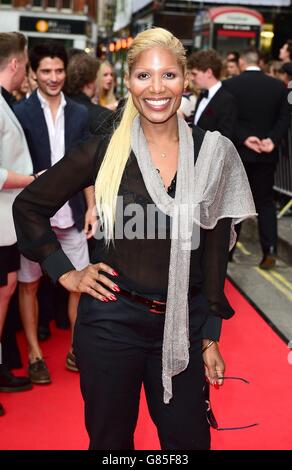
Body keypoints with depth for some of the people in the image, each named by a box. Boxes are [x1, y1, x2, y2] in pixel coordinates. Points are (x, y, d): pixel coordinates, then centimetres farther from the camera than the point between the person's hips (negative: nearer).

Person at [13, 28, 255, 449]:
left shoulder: (213, 152, -3)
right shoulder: (104, 151, -7)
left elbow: (216, 251, 3)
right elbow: (29, 207, 4)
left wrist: (211, 336, 4)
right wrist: (65, 273, -2)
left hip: (182, 323, 2)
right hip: (111, 320, -1)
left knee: (189, 438, 13)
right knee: (110, 438, 14)